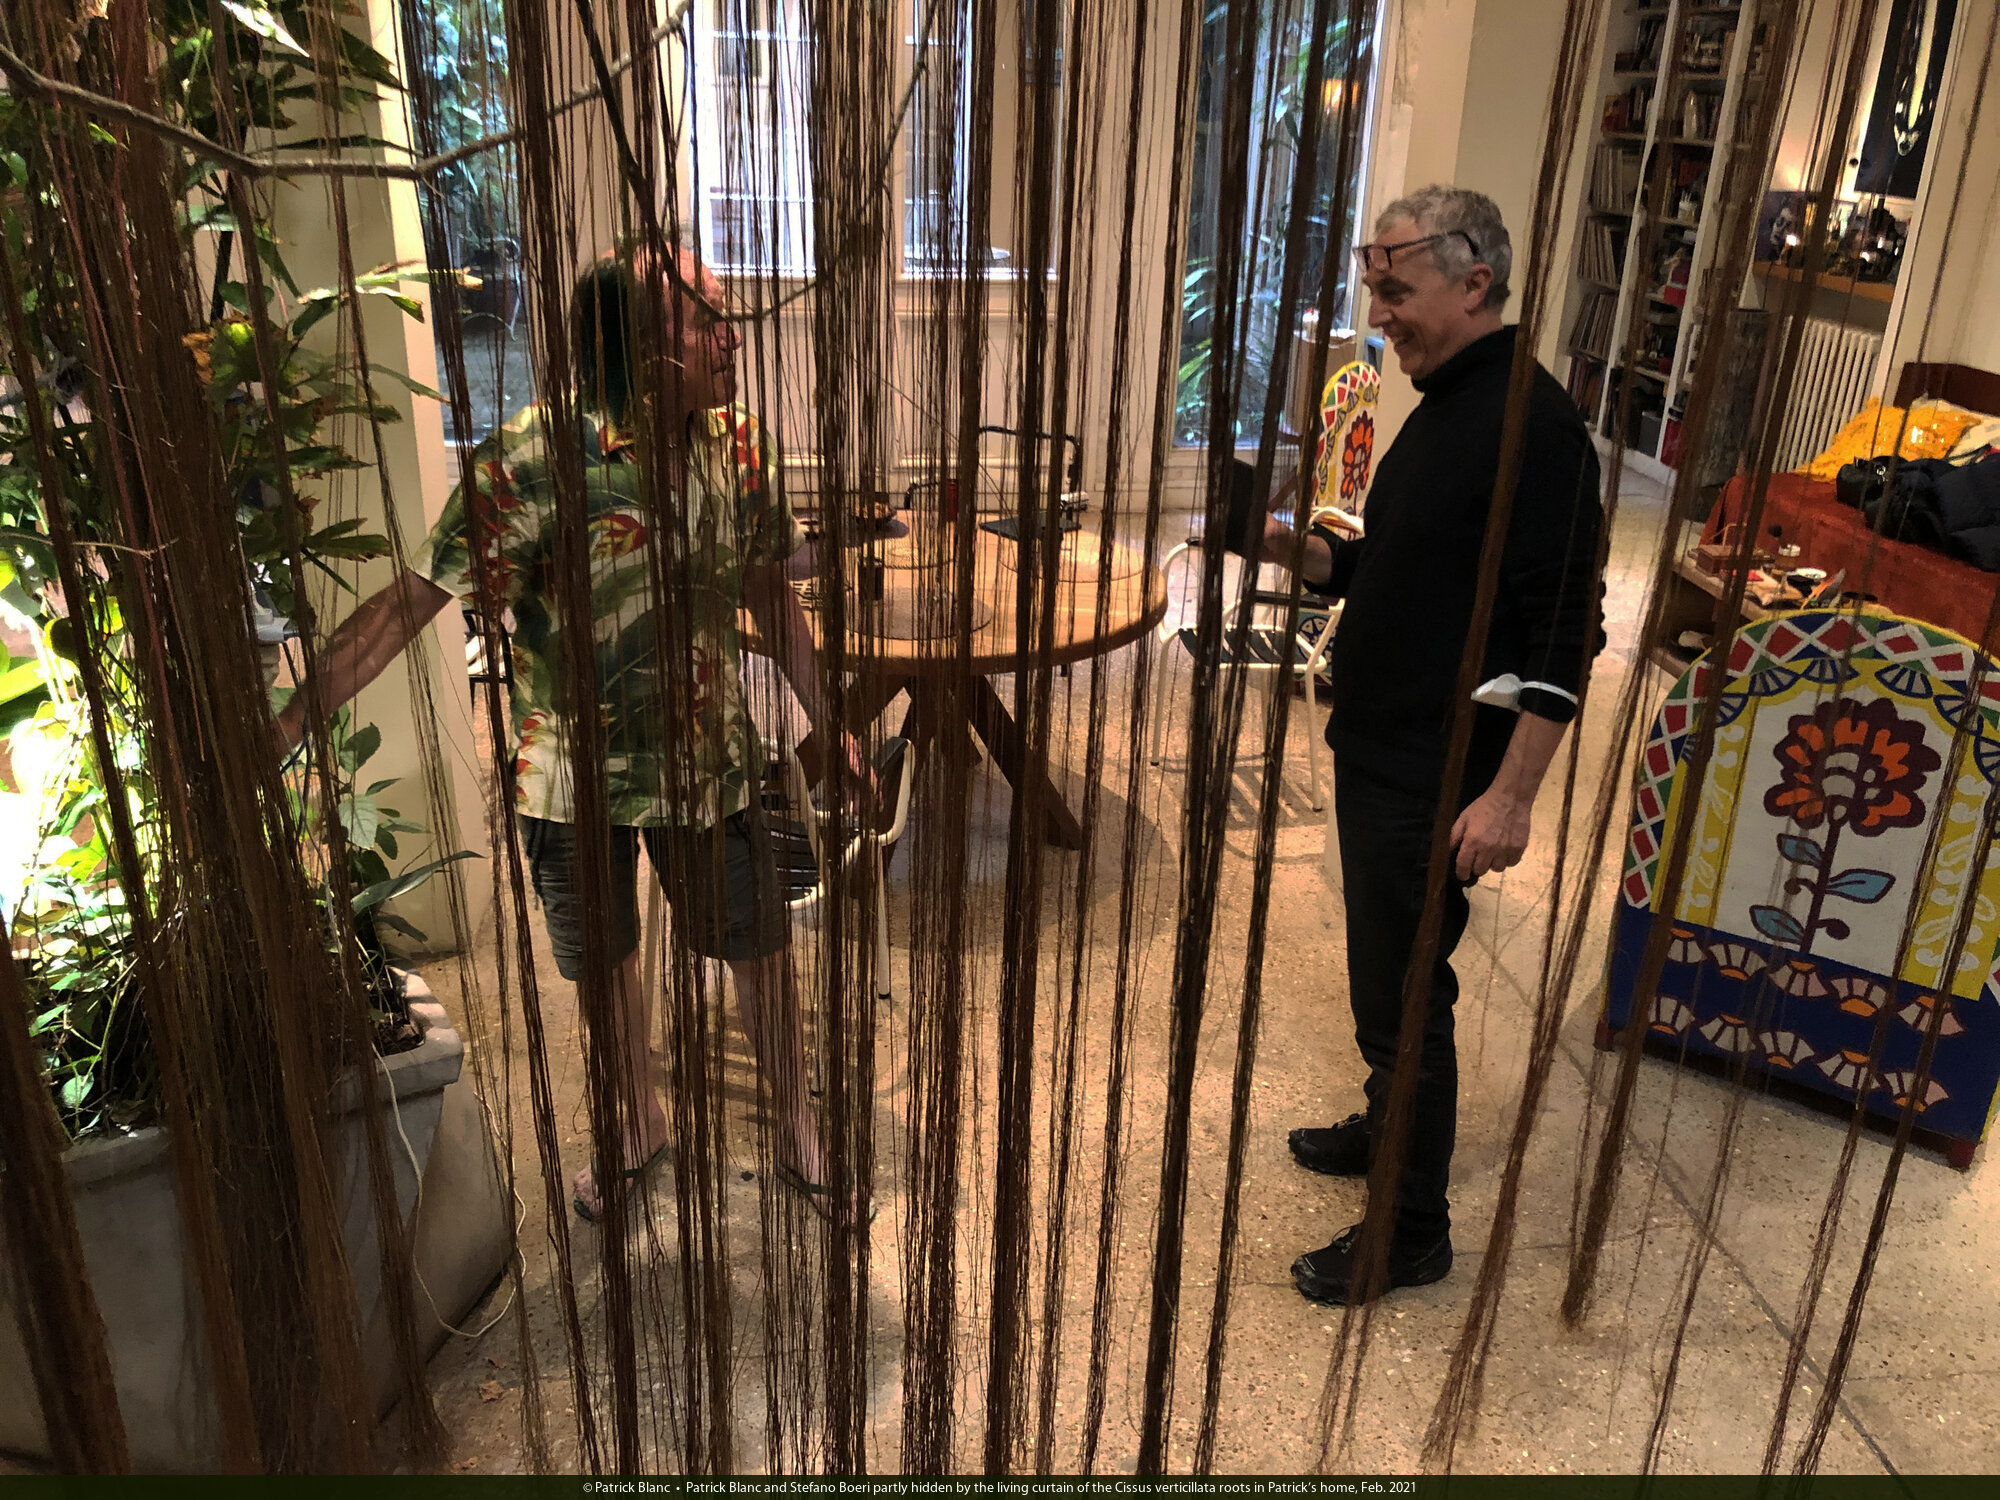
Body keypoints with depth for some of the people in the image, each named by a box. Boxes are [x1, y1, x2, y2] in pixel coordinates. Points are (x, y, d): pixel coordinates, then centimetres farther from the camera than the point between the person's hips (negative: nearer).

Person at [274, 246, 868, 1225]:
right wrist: (283, 727, -24)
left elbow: (770, 595, 4)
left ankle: (798, 1131, 36)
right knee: (604, 959, 18)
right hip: (573, 769, -2)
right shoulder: (533, 464, -22)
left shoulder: (734, 446, -8)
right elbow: (408, 602, -20)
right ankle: (639, 1123, 45)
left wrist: (834, 727, 6)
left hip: (708, 757, 3)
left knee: (759, 946, 12)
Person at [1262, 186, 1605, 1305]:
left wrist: (1511, 794, -23)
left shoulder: (1533, 425, -19)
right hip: (1379, 750, 9)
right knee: (1388, 973, 22)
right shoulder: (1443, 409, 11)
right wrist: (1298, 548, 2)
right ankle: (1388, 1131, 43)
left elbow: (1560, 630, -22)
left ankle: (1414, 1233, 18)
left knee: (1403, 992, 1)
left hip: (1440, 775, -9)